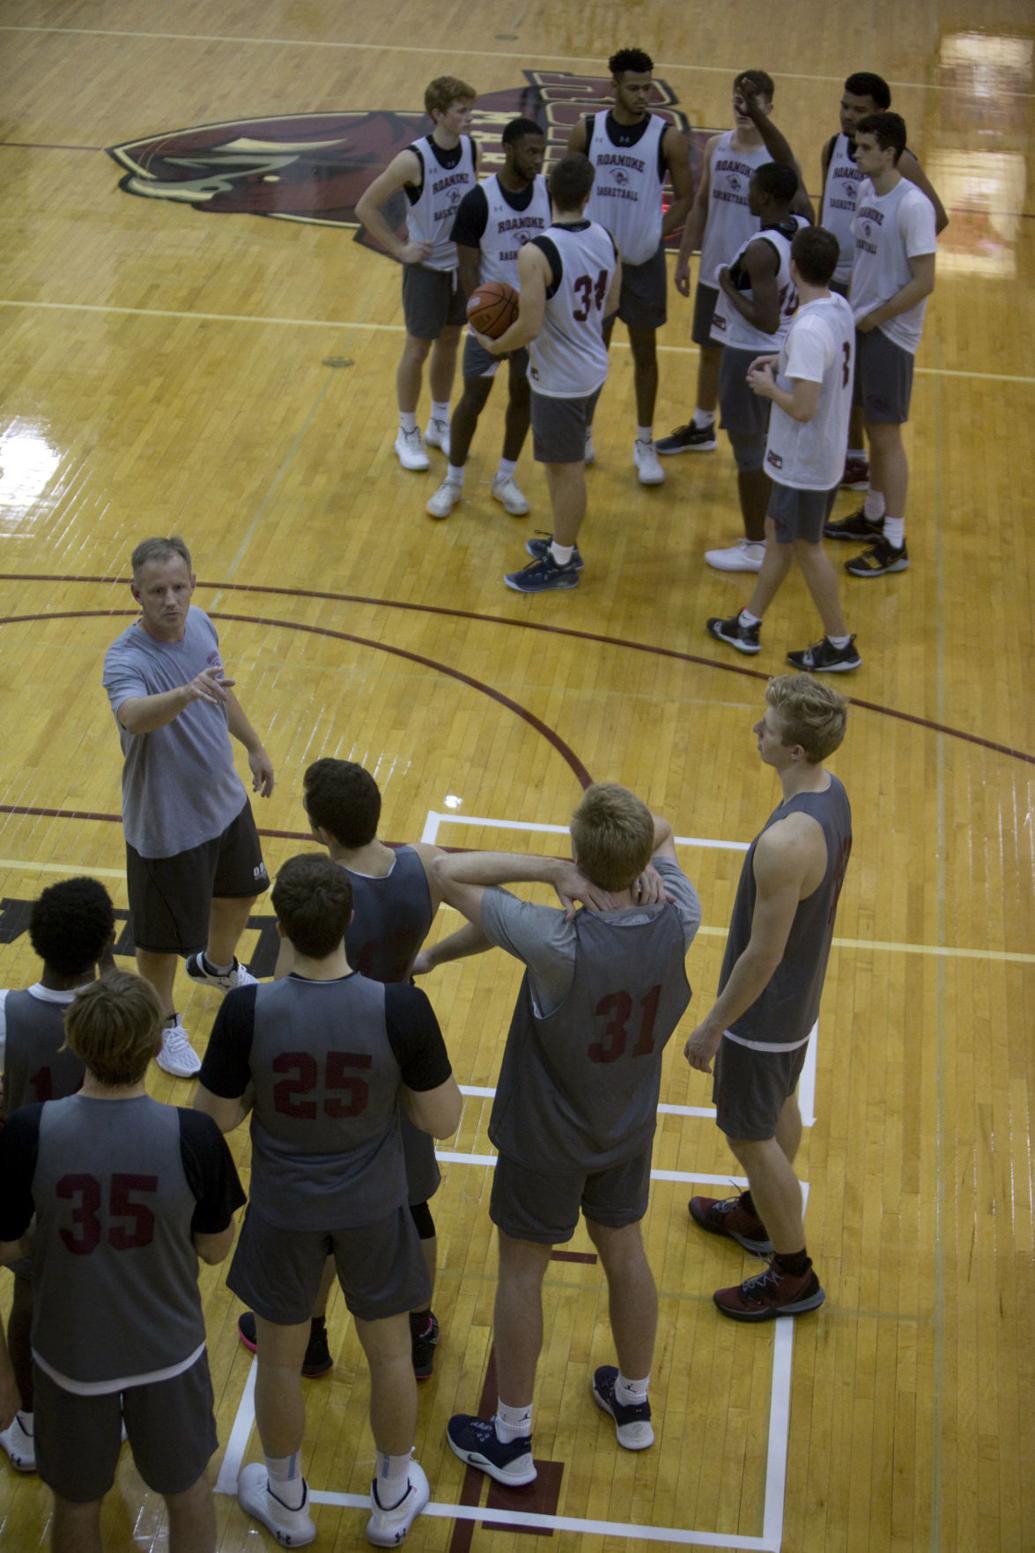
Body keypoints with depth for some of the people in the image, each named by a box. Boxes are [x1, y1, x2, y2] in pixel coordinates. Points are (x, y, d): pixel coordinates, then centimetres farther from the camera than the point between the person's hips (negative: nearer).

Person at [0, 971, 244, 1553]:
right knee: (189, 1493, 26)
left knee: (76, 1505, 25)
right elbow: (215, 1249, -9)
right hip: (168, 1353, 0)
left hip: (70, 1356, 1)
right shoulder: (193, 1137, -23)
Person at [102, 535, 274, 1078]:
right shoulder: (126, 660, -33)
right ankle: (163, 1025, 40)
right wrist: (186, 692, -73)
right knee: (164, 938, 11)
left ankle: (217, 965, 61)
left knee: (241, 891, 30)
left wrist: (254, 747, 21)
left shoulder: (198, 623, -9)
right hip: (166, 825, -7)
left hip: (226, 800, 7)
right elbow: (132, 716, -56)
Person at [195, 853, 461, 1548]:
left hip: (284, 1210, 0)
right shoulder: (403, 1009, -26)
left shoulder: (248, 1012, -26)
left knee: (280, 1359, 24)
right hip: (373, 1208, 0)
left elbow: (214, 1119, -12)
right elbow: (443, 1121, -14)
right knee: (390, 1353, 24)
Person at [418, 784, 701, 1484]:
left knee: (522, 1270, 15)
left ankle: (511, 1439, 32)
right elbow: (660, 832, -2)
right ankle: (634, 1402, 48)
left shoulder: (560, 945, -38)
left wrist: (550, 870, -35)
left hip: (546, 1137, -5)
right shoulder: (678, 920, -23)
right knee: (624, 1251, 26)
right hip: (628, 1129, 5)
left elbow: (447, 871, -32)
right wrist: (637, 862, -21)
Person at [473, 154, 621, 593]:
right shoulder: (605, 239, -4)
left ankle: (561, 565, 21)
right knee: (566, 462, 23)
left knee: (566, 469, 6)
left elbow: (530, 327, -27)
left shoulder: (536, 254, -27)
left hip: (560, 380, -7)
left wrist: (494, 345, -8)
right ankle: (564, 545, 39)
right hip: (592, 369, 7)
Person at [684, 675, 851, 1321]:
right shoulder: (832, 791, -9)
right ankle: (758, 1216, 53)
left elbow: (763, 954, -29)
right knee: (780, 1107, 29)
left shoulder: (784, 843, -39)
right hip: (803, 990, 9)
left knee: (751, 1136, 11)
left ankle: (794, 1275, 27)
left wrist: (713, 1027, -15)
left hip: (766, 1009, -9)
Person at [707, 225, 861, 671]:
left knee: (806, 548, 8)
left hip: (803, 463, -9)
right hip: (826, 453, 9)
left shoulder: (809, 329, -30)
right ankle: (748, 624, 35)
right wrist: (783, 363, 7)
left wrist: (769, 386, -12)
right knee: (779, 534, 21)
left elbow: (803, 408, -30)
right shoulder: (839, 308, 0)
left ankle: (840, 646, 19)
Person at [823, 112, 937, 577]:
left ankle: (894, 544, 5)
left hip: (890, 334, -8)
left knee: (886, 434, -2)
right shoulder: (866, 189, 5)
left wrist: (876, 317, -14)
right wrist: (852, 307, 7)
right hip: (862, 325, 8)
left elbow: (923, 282, -21)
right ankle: (872, 516, 35)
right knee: (872, 428, 20)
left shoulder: (912, 205, -21)